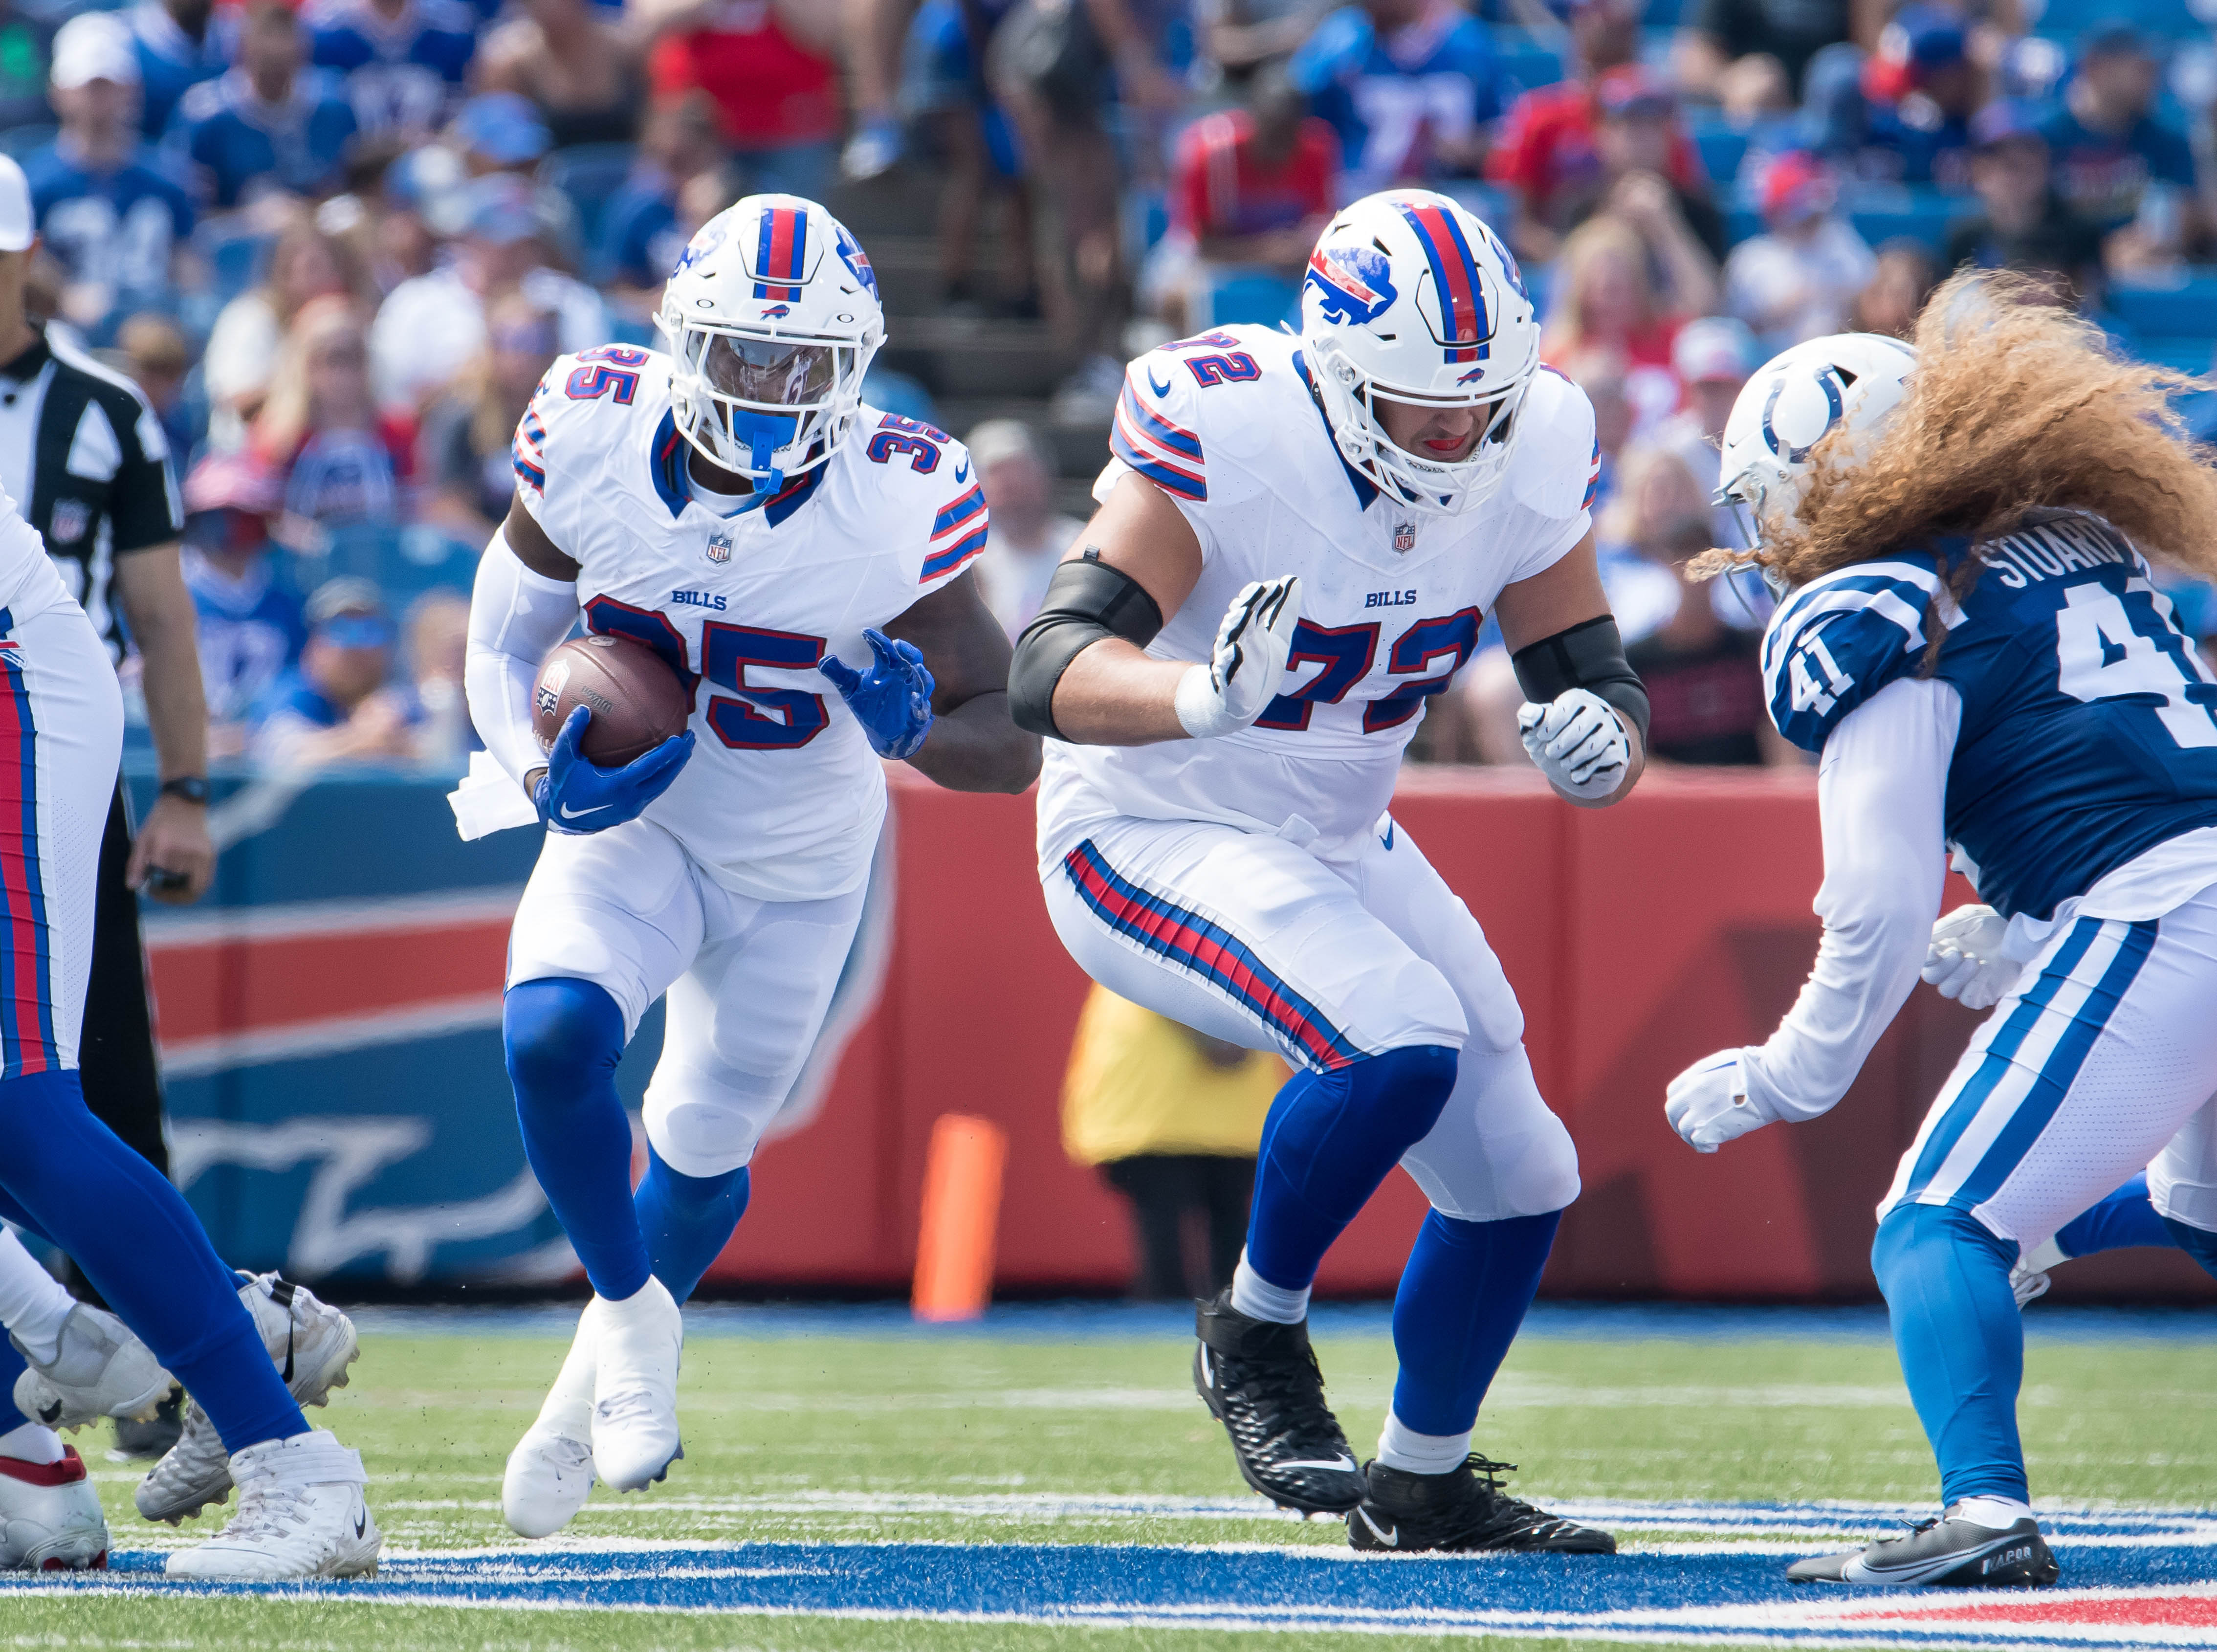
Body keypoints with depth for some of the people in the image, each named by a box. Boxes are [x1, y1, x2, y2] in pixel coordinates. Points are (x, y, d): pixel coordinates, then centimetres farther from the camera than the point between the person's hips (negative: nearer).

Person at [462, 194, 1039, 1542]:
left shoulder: (899, 505, -26)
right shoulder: (594, 440, -21)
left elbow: (1013, 742, -19)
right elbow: (505, 639, -5)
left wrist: (917, 724, -41)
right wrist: (545, 777, -24)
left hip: (798, 870, 0)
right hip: (629, 826, 0)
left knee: (703, 1157, 11)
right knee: (552, 1036, -28)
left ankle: (600, 1379, 43)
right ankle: (632, 1311, -1)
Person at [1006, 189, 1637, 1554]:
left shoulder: (1528, 457, -11)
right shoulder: (1224, 437, -29)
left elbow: (1596, 677, -2)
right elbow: (1053, 668, -37)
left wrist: (1601, 742, -27)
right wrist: (1204, 697, -58)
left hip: (1341, 847, 7)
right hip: (1151, 839, -7)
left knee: (1518, 1183, 9)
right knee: (1400, 1043, -32)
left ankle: (1423, 1482, 34)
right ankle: (1258, 1337, -7)